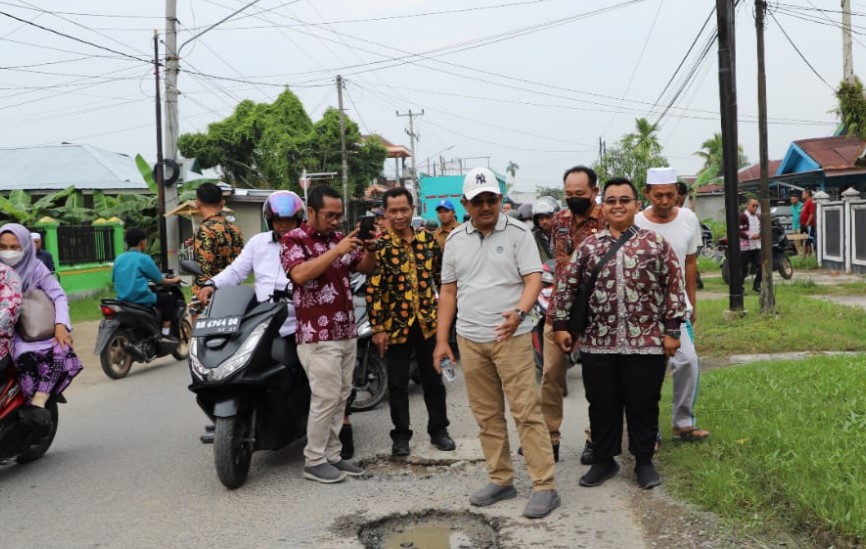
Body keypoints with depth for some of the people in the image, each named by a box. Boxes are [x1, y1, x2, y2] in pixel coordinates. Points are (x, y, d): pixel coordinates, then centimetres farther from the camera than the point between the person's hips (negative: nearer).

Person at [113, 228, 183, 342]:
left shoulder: (118, 259, 9)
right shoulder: (144, 258, -8)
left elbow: (114, 280, 19)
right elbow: (159, 281, -3)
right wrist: (174, 280, 17)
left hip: (122, 301, 7)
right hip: (141, 300, -7)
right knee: (169, 298, 14)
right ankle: (165, 333, 9)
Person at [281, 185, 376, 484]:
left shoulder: (339, 238, 13)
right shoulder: (293, 240, -6)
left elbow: (366, 268, 14)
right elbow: (300, 274, -23)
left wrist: (370, 249, -7)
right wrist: (336, 251, -26)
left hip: (347, 332, 7)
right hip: (318, 335, -7)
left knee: (341, 397, 10)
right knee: (326, 398, -7)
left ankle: (332, 455, 19)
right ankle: (314, 461, 5)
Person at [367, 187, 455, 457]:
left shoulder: (427, 239, 3)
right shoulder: (379, 245, -8)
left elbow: (441, 276, 12)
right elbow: (373, 290, -10)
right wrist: (377, 328, -13)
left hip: (428, 321, 3)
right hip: (395, 324, -3)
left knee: (434, 379, 13)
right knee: (398, 384, 8)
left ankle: (438, 430, 28)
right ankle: (401, 435, 21)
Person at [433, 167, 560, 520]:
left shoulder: (518, 233, -3)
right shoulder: (455, 240, 9)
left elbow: (533, 279, -9)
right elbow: (448, 291, 12)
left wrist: (519, 312, -29)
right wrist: (441, 339, 8)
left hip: (511, 337, -4)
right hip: (470, 340, 5)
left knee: (526, 412, -4)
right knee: (487, 416, 11)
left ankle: (544, 487, 2)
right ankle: (501, 480, 23)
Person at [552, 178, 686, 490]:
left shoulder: (656, 243, 0)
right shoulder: (588, 246, 6)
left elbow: (674, 287, 0)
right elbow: (566, 286, 9)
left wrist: (672, 330, -3)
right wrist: (561, 325, 5)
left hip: (646, 342, -2)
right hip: (597, 343, 2)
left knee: (643, 405, 9)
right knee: (602, 405, 12)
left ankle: (644, 461, 26)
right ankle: (604, 459, 28)